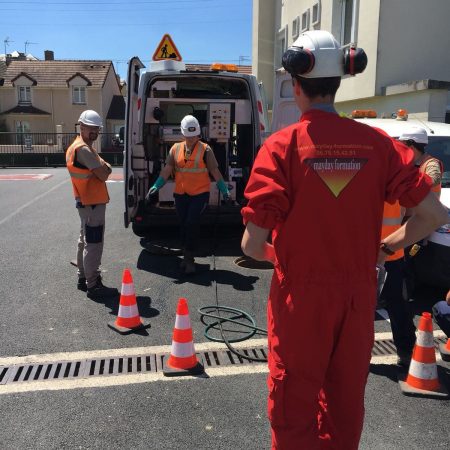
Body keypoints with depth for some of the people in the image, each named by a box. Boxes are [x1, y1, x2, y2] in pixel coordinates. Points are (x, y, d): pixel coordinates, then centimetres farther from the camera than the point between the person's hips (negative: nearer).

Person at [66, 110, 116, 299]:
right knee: (93, 244, -6)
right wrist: (104, 169, -1)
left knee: (85, 240, 18)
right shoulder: (83, 149, -18)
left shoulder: (83, 147, 16)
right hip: (92, 202, -11)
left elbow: (104, 168, 14)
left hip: (86, 201, 11)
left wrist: (103, 168, -7)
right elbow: (103, 174, -21)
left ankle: (83, 278, 29)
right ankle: (93, 286, -1)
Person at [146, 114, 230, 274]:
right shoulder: (176, 148, 5)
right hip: (181, 194, 4)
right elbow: (167, 169, 3)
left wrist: (224, 190, -3)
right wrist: (156, 186, -7)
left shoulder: (205, 150, -3)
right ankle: (187, 256, 26)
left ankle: (189, 258, 2)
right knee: (183, 225, 10)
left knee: (192, 224, -12)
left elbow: (215, 171, -1)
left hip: (200, 193, -4)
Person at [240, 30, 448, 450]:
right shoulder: (376, 143, -5)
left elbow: (252, 245, -18)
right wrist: (386, 247, 11)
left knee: (295, 405, 17)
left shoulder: (282, 146, -15)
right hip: (358, 294, 4)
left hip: (301, 296, -3)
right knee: (346, 402, 24)